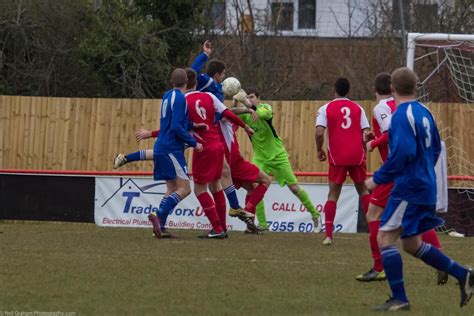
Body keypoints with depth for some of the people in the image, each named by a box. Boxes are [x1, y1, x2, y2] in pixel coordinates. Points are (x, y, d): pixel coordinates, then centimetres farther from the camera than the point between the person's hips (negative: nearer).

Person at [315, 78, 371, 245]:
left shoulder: (325, 109, 0)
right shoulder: (357, 108, 8)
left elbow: (319, 133, -11)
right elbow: (366, 133, 2)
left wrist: (319, 150, 5)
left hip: (337, 156, -2)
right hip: (357, 155, 2)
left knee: (333, 194, 5)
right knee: (363, 190, 18)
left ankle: (328, 235, -5)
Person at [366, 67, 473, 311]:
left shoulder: (402, 115, -16)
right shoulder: (424, 112, 12)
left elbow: (403, 153, -26)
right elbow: (435, 147, 20)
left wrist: (378, 179, -18)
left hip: (409, 188, -9)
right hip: (425, 186, 9)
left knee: (385, 238, -7)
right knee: (411, 244, 18)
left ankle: (399, 299, -9)